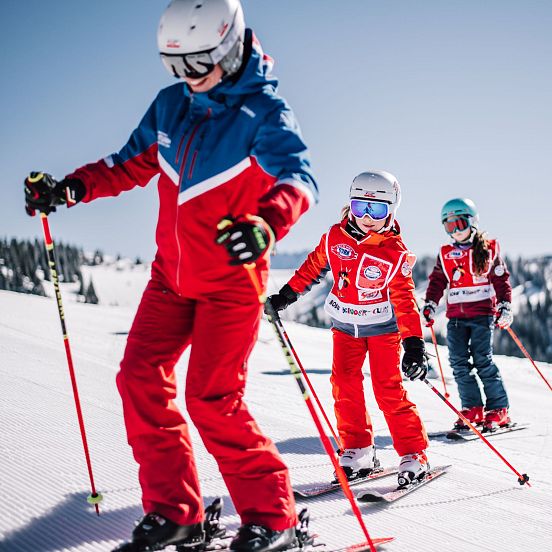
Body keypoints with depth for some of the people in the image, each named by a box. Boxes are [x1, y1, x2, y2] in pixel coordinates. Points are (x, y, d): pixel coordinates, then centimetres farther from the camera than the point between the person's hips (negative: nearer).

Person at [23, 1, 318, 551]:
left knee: (212, 398, -12)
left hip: (230, 280, -6)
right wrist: (72, 187, -1)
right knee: (140, 380, 0)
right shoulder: (169, 105, 5)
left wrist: (267, 223, -51)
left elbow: (298, 178, -30)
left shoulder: (262, 112, -14)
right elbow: (132, 165, 15)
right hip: (171, 274, 7)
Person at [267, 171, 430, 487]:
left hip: (383, 327, -4)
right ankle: (358, 450, 5)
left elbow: (405, 300, -16)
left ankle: (414, 455, 1)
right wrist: (287, 294, 11)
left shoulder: (395, 252, -16)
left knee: (389, 391, -9)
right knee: (345, 385, -5)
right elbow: (315, 266, 10)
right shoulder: (336, 237, -7)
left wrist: (414, 343, -24)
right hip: (346, 325, 4)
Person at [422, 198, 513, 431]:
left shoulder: (488, 249, 3)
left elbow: (502, 280, 4)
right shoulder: (445, 254, 12)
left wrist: (505, 307, -4)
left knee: (482, 361, -9)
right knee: (459, 363, -3)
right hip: (456, 316, 4)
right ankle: (472, 408, 6)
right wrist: (430, 305, 2)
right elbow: (437, 281, 14)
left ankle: (498, 409, 0)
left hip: (482, 312, -4)